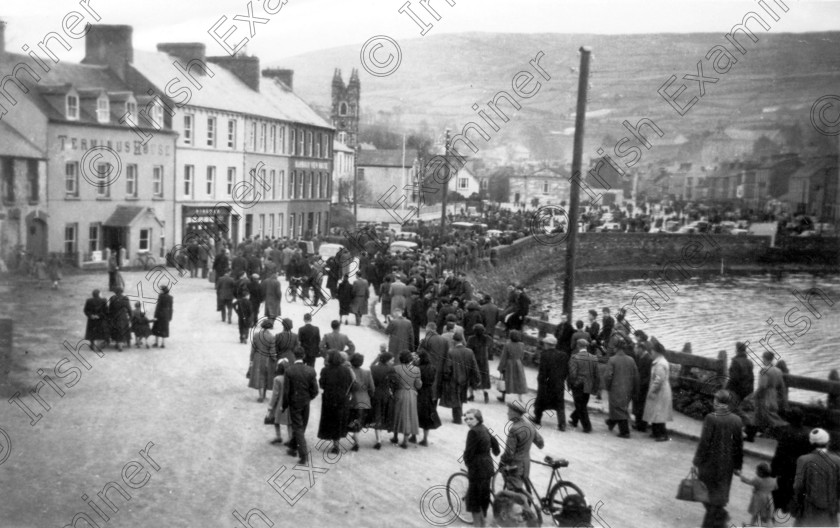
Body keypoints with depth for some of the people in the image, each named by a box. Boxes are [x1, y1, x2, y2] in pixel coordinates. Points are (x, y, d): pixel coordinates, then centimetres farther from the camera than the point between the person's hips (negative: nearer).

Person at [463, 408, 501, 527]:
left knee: (474, 497, 3)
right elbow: (494, 440, 20)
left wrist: (467, 461, 1)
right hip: (488, 466, 9)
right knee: (484, 494, 19)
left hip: (477, 469, -9)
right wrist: (496, 451, 37)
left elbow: (469, 452, -19)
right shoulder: (483, 428, 6)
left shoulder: (473, 432, -22)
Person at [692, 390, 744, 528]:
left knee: (706, 491, 14)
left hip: (710, 463, -5)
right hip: (727, 464, 5)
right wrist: (737, 466, 13)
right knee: (719, 493, 17)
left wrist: (697, 462, -9)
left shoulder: (711, 418, -18)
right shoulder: (736, 420, -4)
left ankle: (721, 515, 8)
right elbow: (739, 445, 3)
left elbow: (704, 442, -17)